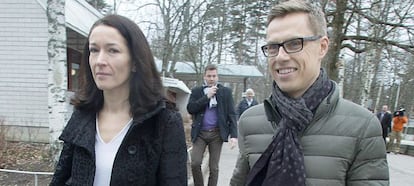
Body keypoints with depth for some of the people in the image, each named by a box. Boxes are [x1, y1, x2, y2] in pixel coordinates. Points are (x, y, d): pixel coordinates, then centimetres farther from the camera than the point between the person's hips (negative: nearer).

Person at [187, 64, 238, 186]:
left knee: (213, 167, 5)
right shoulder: (196, 91, 7)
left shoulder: (226, 92, 3)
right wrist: (207, 96, -12)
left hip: (217, 133, 0)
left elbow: (231, 114, 0)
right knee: (195, 163, -6)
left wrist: (233, 135, -10)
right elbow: (190, 109, -7)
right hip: (200, 133, 1)